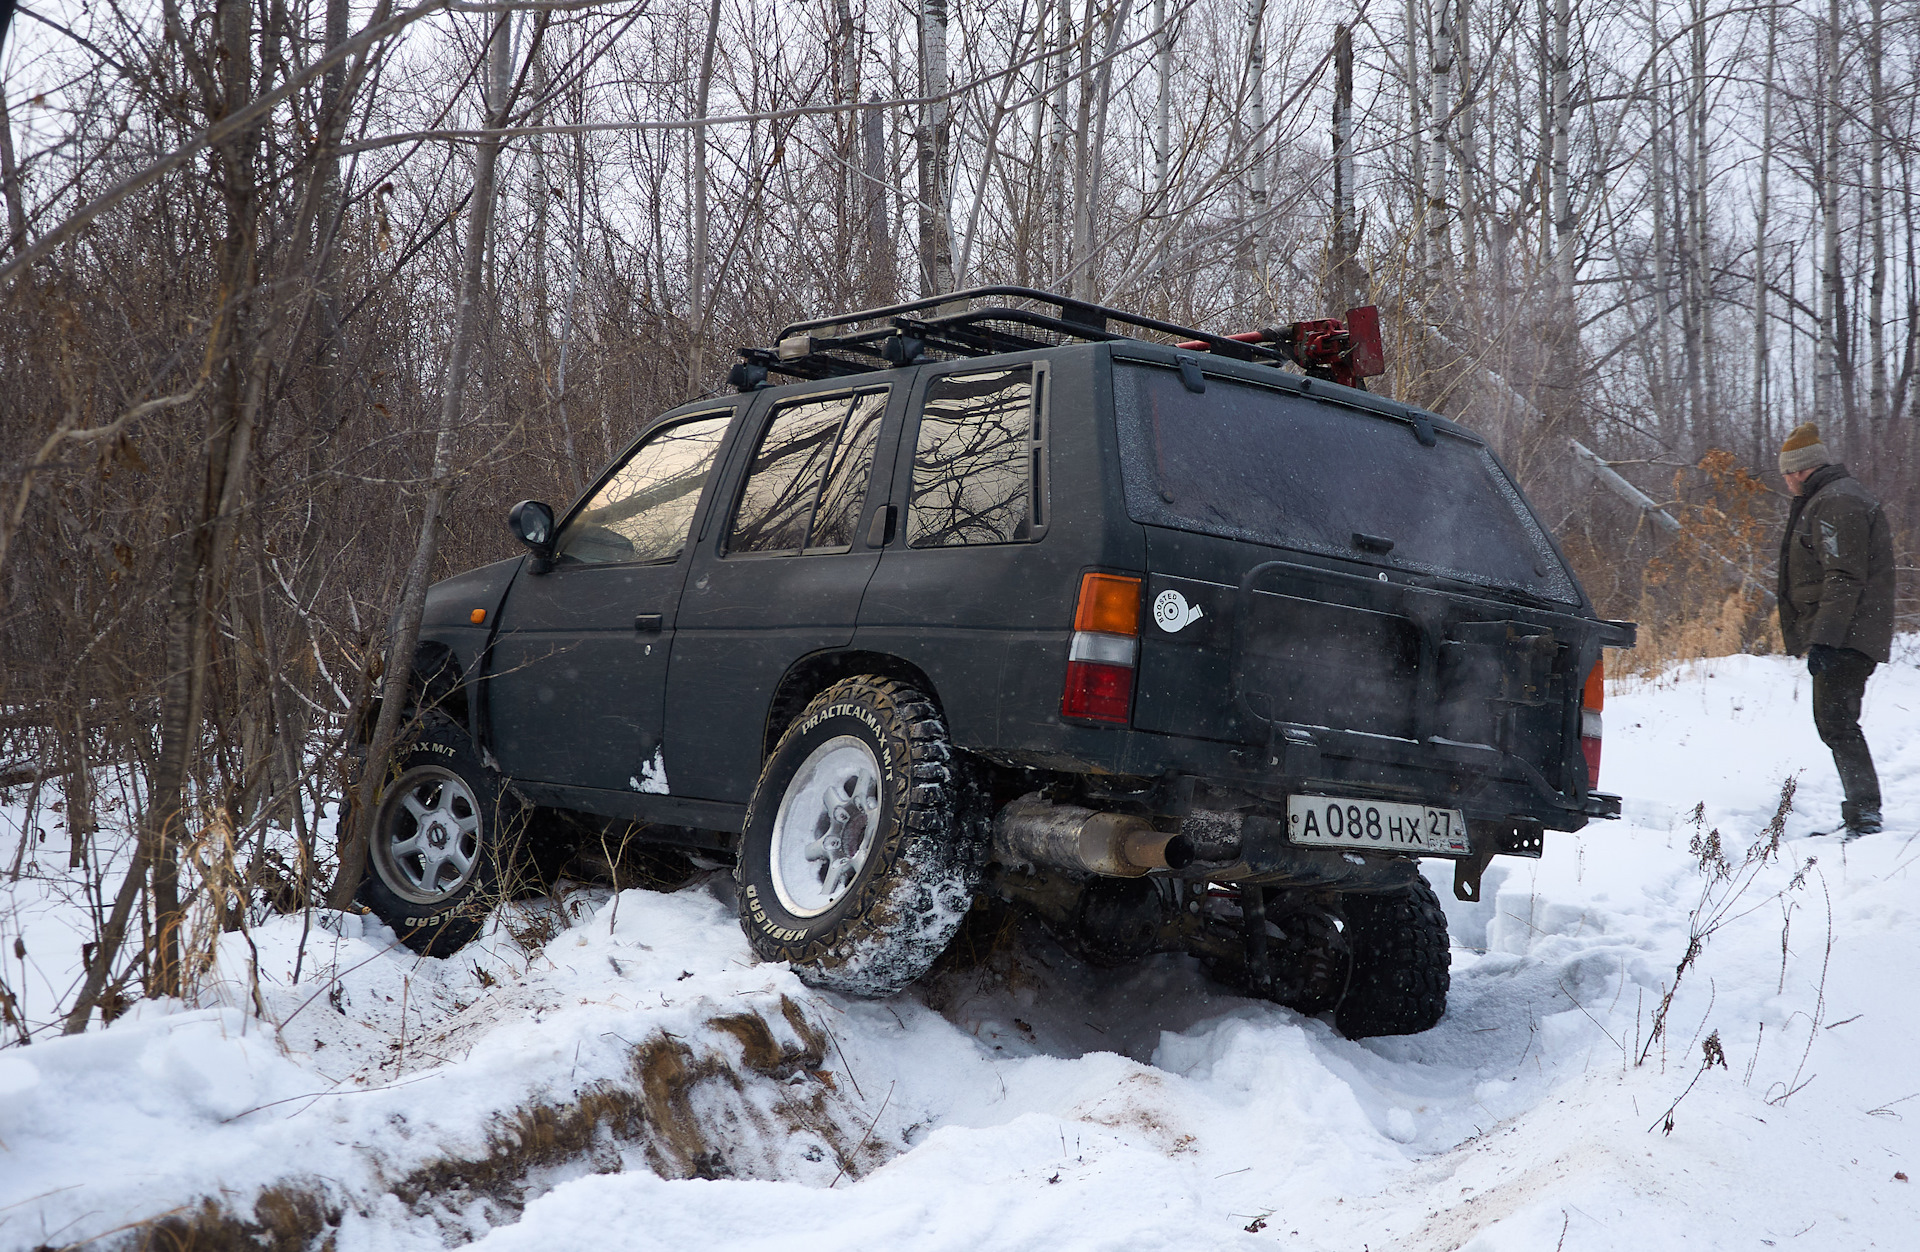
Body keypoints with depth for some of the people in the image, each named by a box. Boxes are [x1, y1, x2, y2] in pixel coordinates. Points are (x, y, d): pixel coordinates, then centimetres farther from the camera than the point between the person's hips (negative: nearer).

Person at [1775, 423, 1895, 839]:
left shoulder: (1837, 502, -14)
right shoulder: (1822, 500, 21)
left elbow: (1845, 579, -22)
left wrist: (1823, 639, -27)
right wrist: (1817, 637, 24)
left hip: (1846, 637, -11)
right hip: (1838, 637, 11)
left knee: (1837, 722, -15)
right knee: (1832, 721, 15)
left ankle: (1865, 817, -17)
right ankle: (1860, 816, 20)